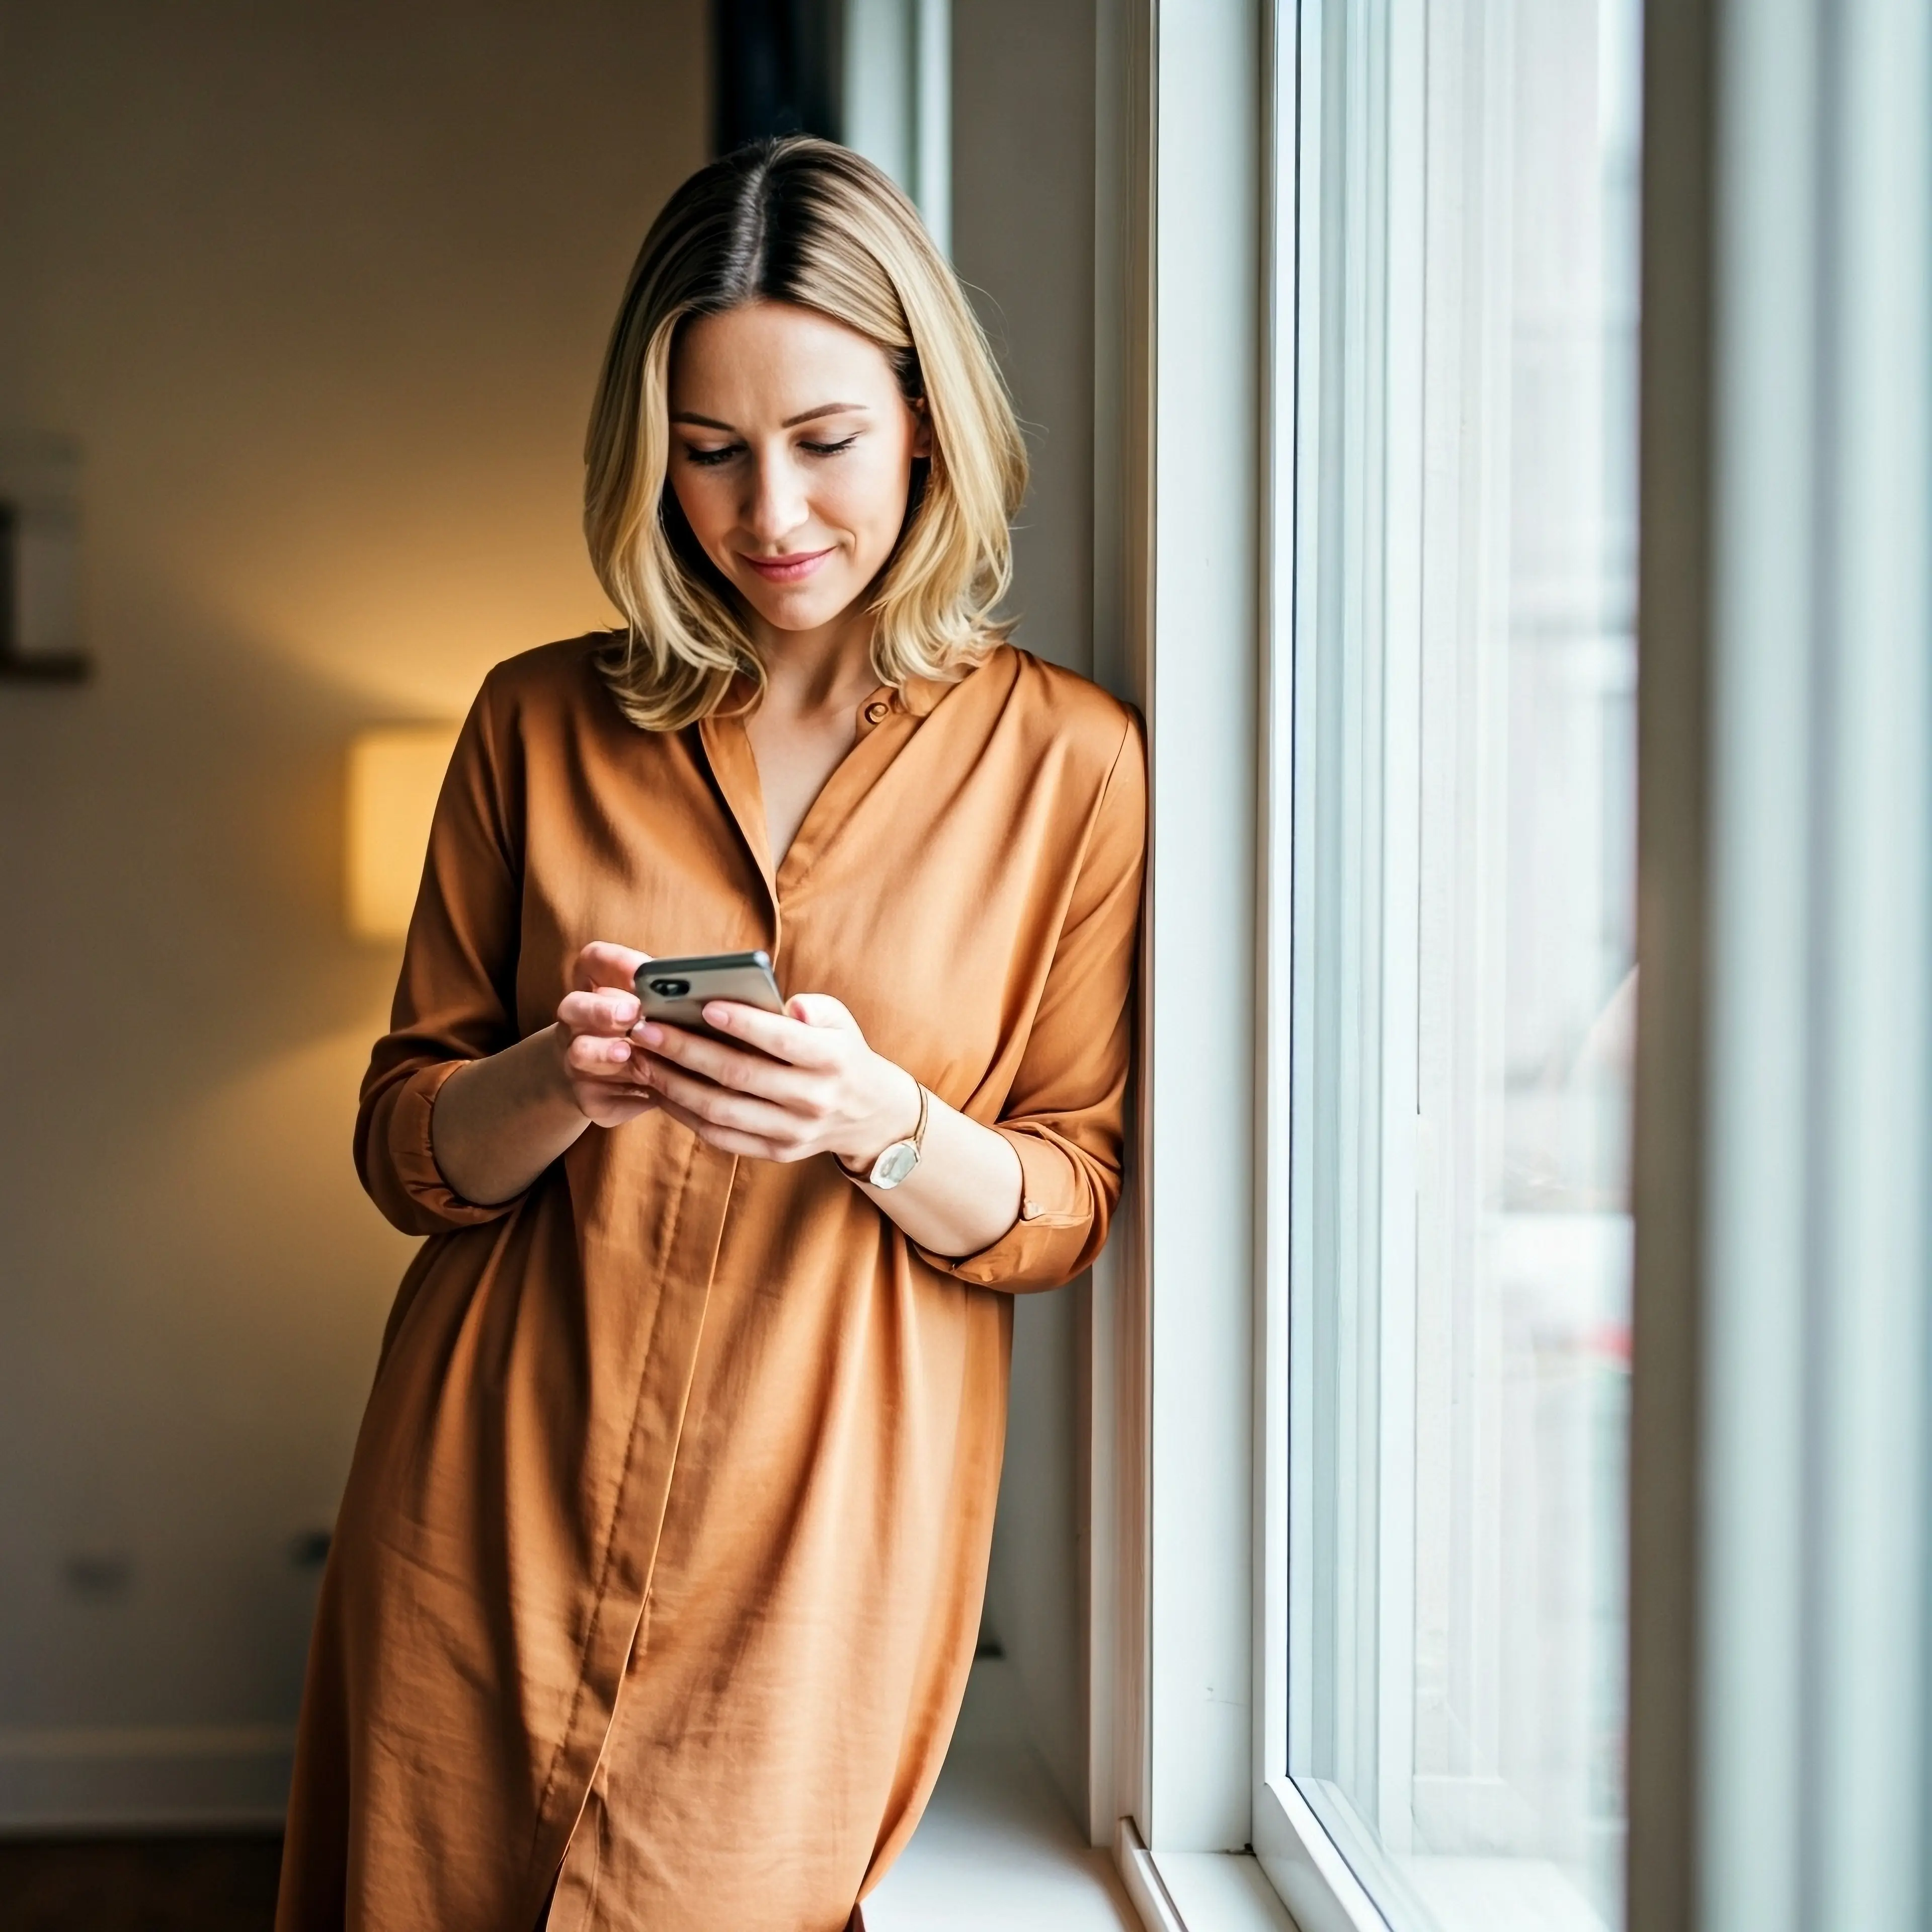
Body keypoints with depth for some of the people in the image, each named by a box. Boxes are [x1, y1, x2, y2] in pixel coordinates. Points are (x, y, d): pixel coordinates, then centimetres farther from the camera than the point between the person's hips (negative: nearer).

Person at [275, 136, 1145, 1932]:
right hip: (489, 1523, 2)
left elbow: (1071, 1203, 0)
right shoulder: (537, 725, 4)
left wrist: (881, 1123, -20)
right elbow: (402, 1144, 5)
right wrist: (559, 1083, -16)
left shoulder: (1070, 762, -2)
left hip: (816, 1540, -1)